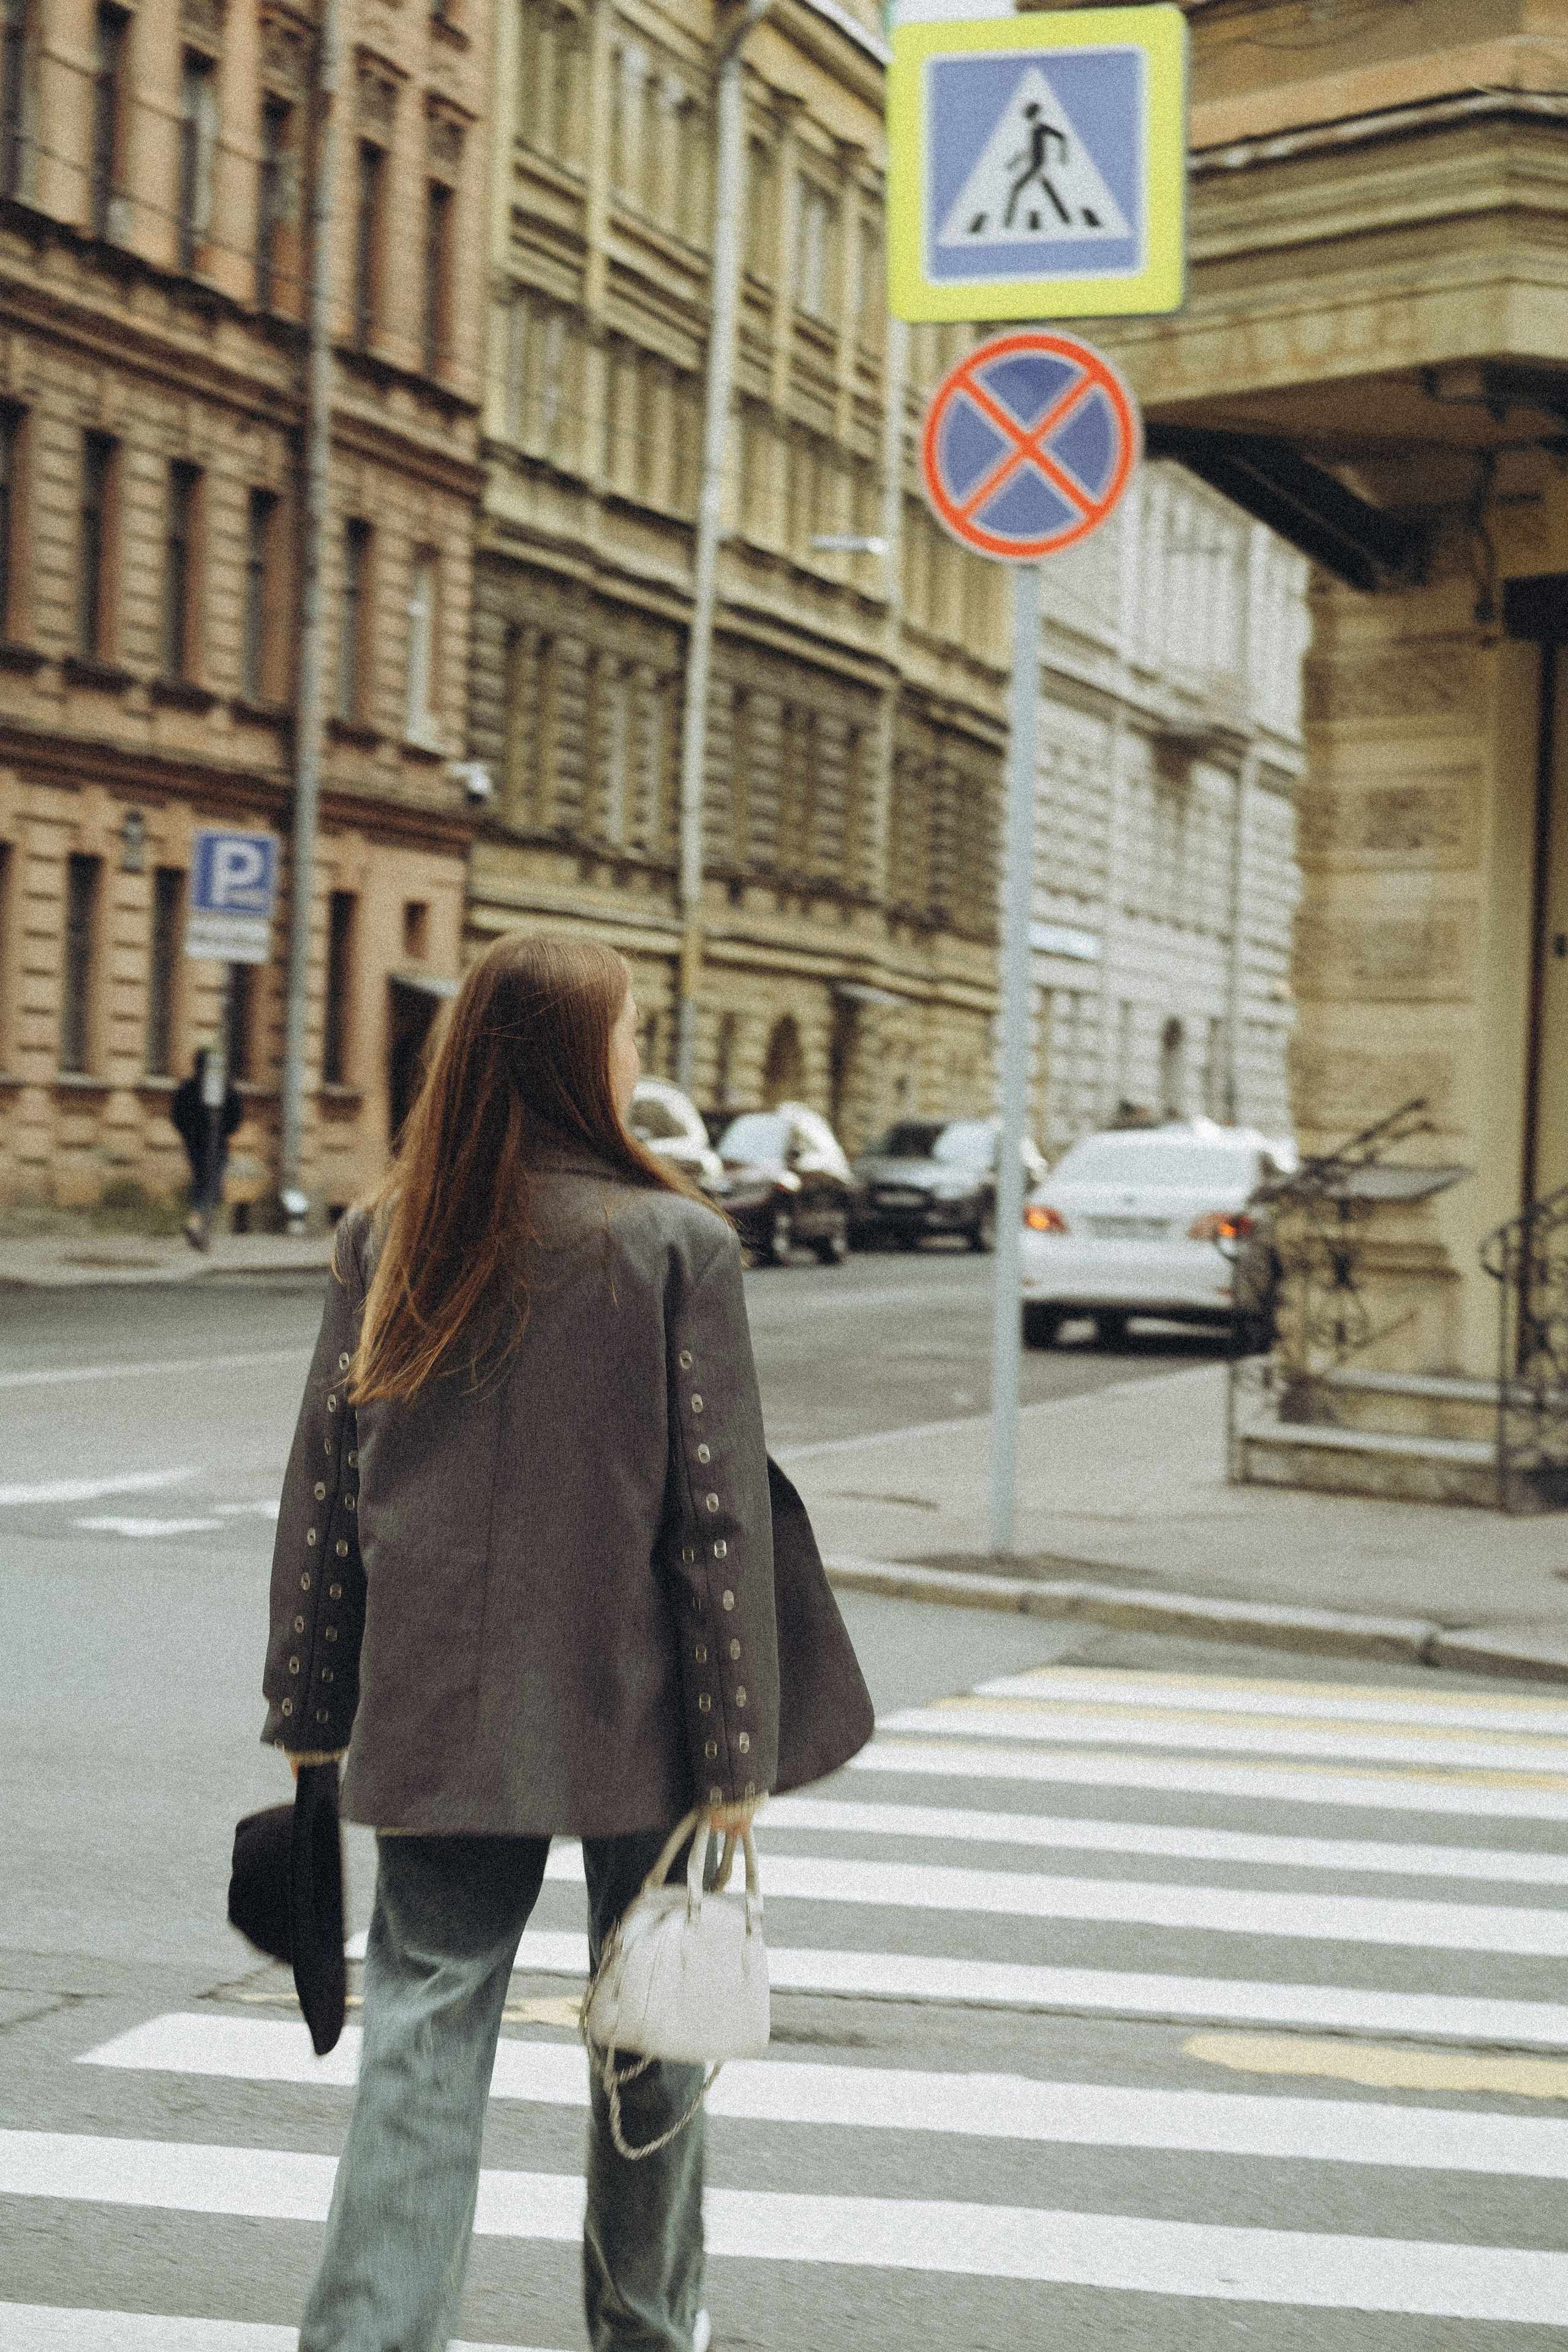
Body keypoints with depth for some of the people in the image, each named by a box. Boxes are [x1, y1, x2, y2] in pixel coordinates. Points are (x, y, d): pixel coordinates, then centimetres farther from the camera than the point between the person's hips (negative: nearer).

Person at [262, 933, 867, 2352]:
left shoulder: (387, 1238, 0)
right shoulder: (674, 1244, -10)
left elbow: (324, 1493, 4)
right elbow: (719, 1516, -11)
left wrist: (310, 1711, 12)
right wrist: (736, 1754, -6)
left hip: (431, 1719, 2)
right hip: (624, 1709, -2)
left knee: (424, 2031, 5)